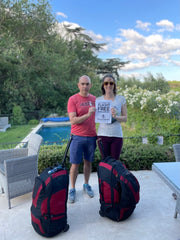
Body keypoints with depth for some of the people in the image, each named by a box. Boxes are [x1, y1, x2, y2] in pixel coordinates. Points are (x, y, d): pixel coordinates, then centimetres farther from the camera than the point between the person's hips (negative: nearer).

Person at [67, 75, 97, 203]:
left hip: (91, 137, 4)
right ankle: (72, 189, 21)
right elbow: (73, 120, -13)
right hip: (78, 137, -3)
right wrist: (87, 115, -26)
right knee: (75, 164, 4)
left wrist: (98, 134, 10)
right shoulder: (73, 99, -6)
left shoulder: (94, 99, 7)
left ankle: (86, 185, 33)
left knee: (88, 162, 15)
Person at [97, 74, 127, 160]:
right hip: (103, 135, 0)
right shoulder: (98, 100, 4)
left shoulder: (121, 99, 4)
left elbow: (125, 118, 2)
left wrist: (116, 116, -16)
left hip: (117, 135, 0)